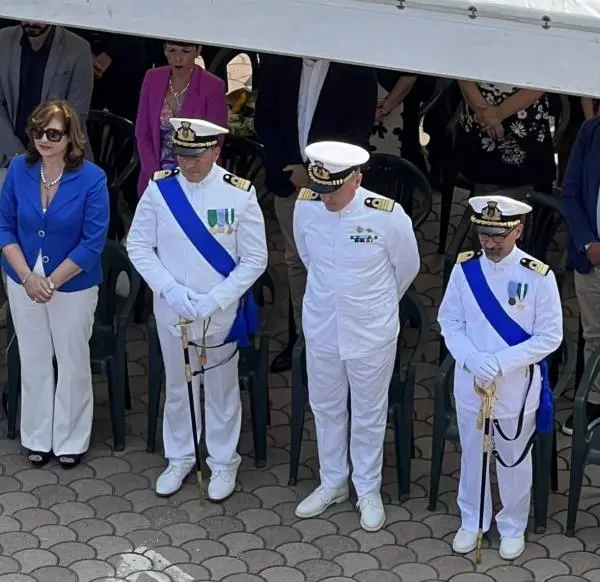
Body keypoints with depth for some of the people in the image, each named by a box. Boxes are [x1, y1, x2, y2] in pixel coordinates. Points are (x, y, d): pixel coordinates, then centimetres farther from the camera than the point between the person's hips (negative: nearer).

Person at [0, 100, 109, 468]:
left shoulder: (91, 179, -18)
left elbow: (93, 242, -16)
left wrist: (52, 282, -17)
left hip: (74, 286, -2)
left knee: (73, 363, 12)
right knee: (34, 362, 15)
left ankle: (71, 440, 29)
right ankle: (38, 438, 31)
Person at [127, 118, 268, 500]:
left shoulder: (240, 194, -14)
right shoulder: (160, 189, -8)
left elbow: (255, 260, -10)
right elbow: (138, 245, -3)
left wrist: (214, 300, -18)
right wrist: (170, 289, -16)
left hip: (220, 313, -2)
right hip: (171, 309, 2)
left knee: (221, 389, 12)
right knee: (177, 386, 18)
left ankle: (223, 463, 29)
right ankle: (180, 457, 35)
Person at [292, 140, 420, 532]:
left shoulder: (387, 216, -23)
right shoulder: (306, 207, -13)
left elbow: (408, 267, -3)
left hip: (371, 333, -3)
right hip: (321, 328, 3)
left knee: (369, 414, 12)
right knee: (326, 408, 18)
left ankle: (369, 490, 30)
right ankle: (333, 483, 37)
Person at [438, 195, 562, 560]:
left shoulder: (539, 276, -16)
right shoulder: (465, 269, -7)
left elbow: (550, 337, -13)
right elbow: (450, 322, 0)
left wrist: (501, 363, -22)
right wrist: (472, 360, -18)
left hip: (516, 387, -2)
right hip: (470, 383, 3)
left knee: (514, 460, 14)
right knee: (472, 455, 18)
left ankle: (513, 527, 34)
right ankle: (472, 522, 37)